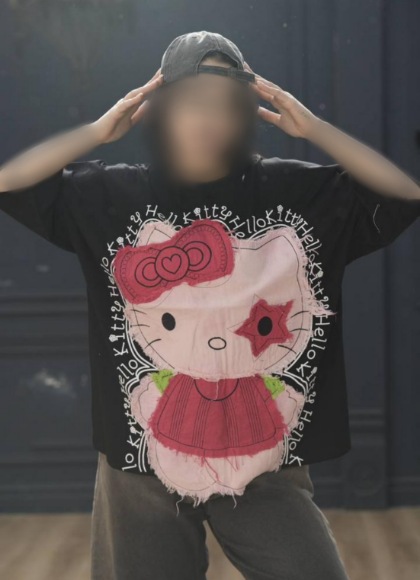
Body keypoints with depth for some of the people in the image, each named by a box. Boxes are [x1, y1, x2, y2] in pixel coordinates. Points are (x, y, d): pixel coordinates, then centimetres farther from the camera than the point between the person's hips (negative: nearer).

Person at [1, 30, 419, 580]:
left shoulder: (301, 194, -4)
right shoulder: (113, 196, -4)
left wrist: (312, 127, -11)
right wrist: (100, 130, -11)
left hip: (266, 468, 0)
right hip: (143, 471, 0)